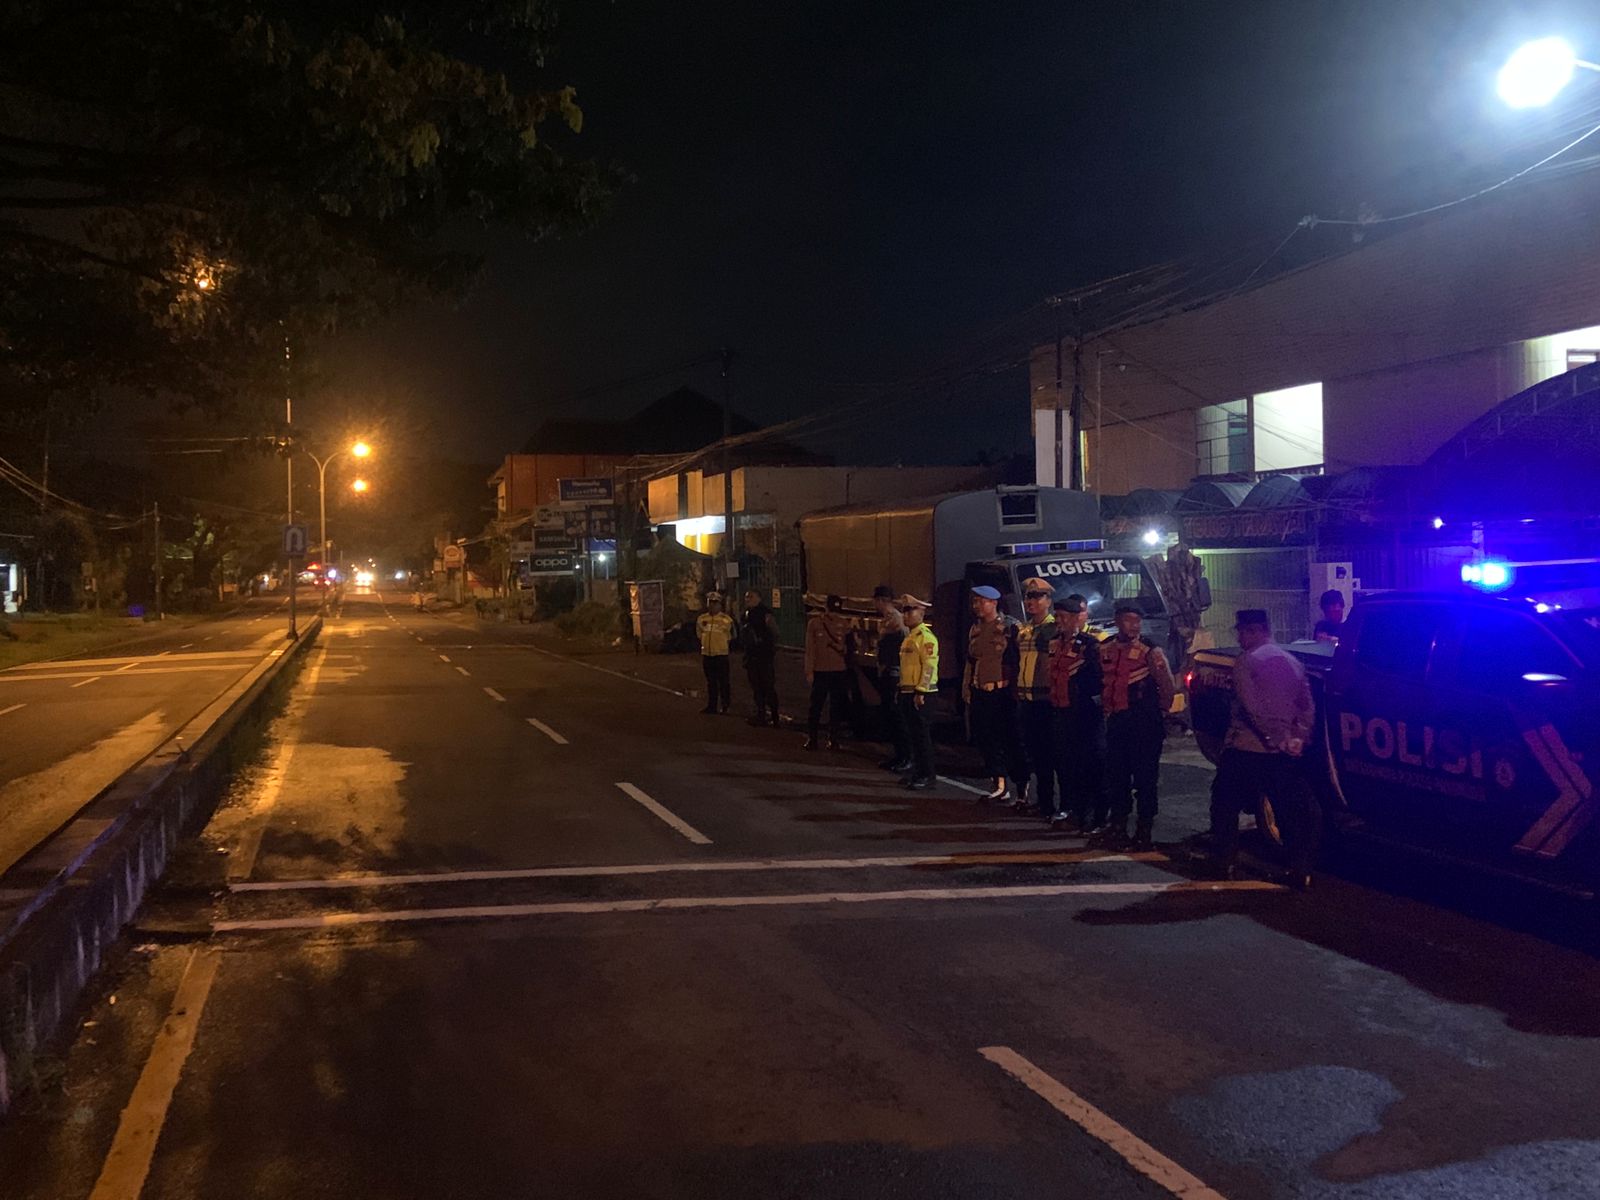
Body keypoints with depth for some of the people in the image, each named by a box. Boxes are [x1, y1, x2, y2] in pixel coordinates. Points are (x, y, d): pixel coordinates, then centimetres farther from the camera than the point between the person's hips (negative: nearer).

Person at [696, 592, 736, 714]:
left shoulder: (727, 620, -6)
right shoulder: (701, 619, 7)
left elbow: (730, 639, 2)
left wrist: (728, 653, 1)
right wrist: (701, 653, 17)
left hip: (721, 655, -4)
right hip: (707, 655, 4)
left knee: (723, 682, 2)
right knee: (711, 682, 12)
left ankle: (725, 706, 11)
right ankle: (711, 706, 19)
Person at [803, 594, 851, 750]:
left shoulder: (843, 624, 5)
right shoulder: (814, 623, 0)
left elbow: (849, 645, 9)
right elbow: (809, 649, -1)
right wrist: (809, 671, -6)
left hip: (838, 671, 2)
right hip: (820, 671, -2)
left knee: (836, 707, 6)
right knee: (816, 706, 0)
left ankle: (833, 739, 12)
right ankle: (811, 738, 5)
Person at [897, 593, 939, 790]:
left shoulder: (926, 637, -12)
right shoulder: (909, 637, 17)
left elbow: (929, 666, -19)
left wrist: (921, 692, -22)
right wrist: (901, 689, 20)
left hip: (920, 693, -9)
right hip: (907, 691, 9)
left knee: (922, 735, -6)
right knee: (912, 734, 13)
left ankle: (927, 777, -2)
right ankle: (917, 772, 21)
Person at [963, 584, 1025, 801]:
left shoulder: (1010, 626, -7)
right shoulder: (975, 629, 13)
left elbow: (1020, 659, -8)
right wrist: (967, 689, 15)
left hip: (1003, 693, -6)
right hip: (980, 693, 7)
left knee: (1011, 740, -1)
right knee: (985, 740, 8)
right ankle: (999, 784, 18)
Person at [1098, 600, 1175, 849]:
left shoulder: (1150, 652, -11)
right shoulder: (1105, 649, 5)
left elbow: (1167, 687, -8)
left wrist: (1159, 714, -1)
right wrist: (1107, 709, 13)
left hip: (1144, 724, -5)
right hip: (1116, 721, 5)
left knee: (1145, 778, 0)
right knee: (1116, 775, 11)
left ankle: (1144, 829, 11)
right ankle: (1118, 825, 24)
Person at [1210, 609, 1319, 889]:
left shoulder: (1247, 661, -7)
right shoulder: (1292, 662, 12)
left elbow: (1251, 707, -18)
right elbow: (1307, 706, 7)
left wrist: (1274, 738, -15)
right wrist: (1298, 738, 0)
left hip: (1247, 749, -5)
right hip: (1284, 754, 5)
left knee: (1225, 804, 12)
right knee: (1290, 811, 10)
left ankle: (1224, 863, 14)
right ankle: (1300, 870, 6)